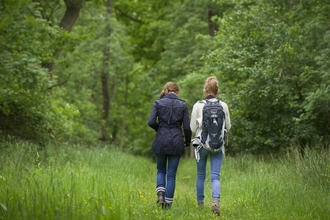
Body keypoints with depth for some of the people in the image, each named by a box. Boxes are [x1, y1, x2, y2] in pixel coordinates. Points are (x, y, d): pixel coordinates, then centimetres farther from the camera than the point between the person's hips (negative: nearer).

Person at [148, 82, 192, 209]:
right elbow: (187, 127, -1)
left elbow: (151, 122, -8)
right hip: (176, 142, 0)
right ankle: (168, 202, 6)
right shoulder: (182, 105, 2)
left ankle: (160, 194, -3)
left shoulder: (158, 103, 1)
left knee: (161, 170, 18)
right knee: (171, 174, 7)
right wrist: (188, 141, 16)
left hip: (161, 141, 0)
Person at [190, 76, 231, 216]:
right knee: (215, 176, -2)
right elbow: (228, 127, 7)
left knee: (201, 175, 16)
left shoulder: (198, 106, -7)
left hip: (202, 143, 0)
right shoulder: (223, 106, -3)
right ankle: (216, 200, -24)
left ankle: (200, 203, 26)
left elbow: (192, 128, -1)